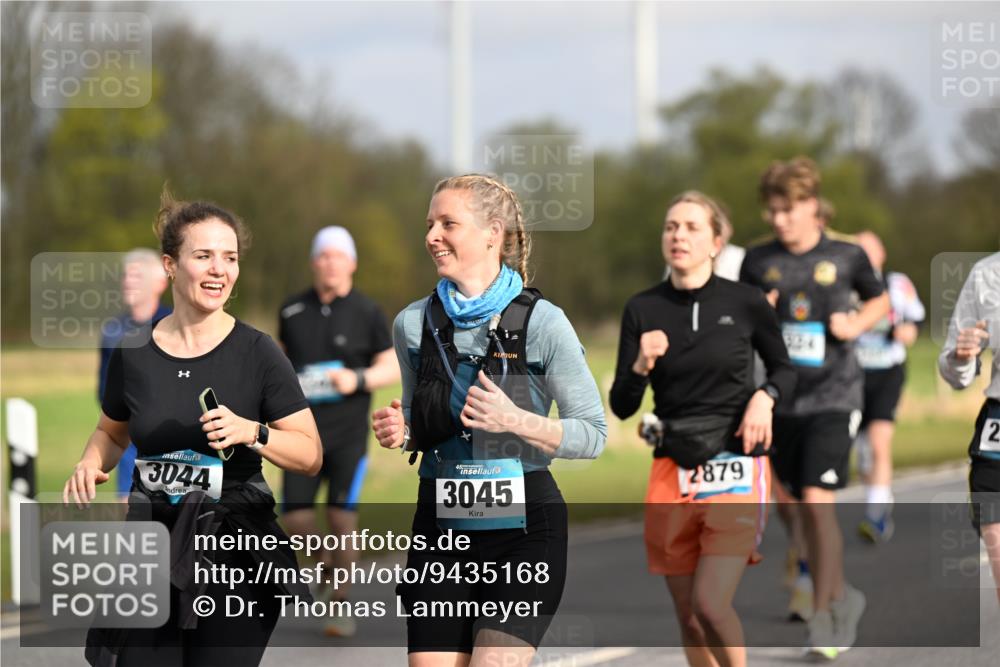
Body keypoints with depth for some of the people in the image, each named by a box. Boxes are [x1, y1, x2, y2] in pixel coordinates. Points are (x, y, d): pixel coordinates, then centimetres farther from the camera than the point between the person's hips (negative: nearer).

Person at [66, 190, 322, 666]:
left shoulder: (257, 353, -5)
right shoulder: (133, 354, 2)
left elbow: (311, 456, -4)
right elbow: (112, 433, 21)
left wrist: (251, 432, -21)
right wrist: (90, 465, 0)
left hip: (234, 551, -2)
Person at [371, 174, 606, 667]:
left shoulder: (542, 322, -7)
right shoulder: (413, 324, 6)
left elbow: (593, 433, -4)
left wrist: (516, 422, -18)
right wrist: (399, 431, -1)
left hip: (522, 530, -4)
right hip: (440, 530, 4)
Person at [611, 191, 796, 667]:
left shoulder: (745, 302, -2)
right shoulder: (642, 310, 2)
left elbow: (784, 368, 13)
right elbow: (622, 407, 3)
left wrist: (765, 396, -7)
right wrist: (640, 365, -16)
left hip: (737, 471, -3)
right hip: (673, 472, 3)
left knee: (711, 605, -15)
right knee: (688, 616, 6)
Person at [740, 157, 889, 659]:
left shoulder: (846, 257, -2)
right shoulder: (759, 262, 3)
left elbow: (879, 301, 14)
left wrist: (857, 324, -6)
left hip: (833, 397, -3)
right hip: (783, 397, 3)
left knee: (817, 500, -13)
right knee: (804, 507, 9)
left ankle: (822, 617, -5)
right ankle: (841, 596, 28)